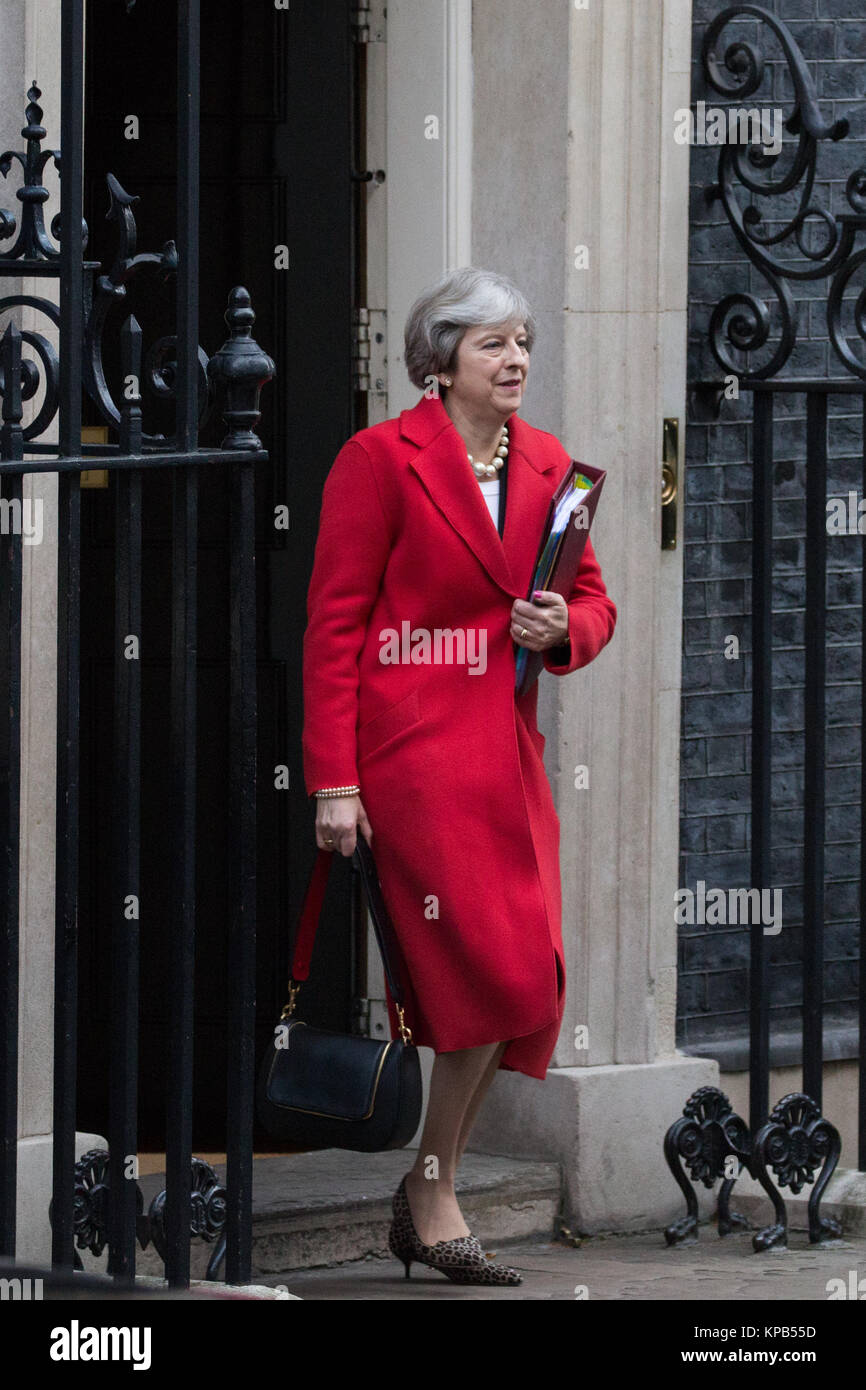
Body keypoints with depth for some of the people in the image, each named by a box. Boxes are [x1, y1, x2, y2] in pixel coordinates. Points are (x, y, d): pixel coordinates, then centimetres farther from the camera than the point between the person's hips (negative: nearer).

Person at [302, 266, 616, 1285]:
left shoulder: (547, 465, 14)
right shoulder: (381, 459, -5)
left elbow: (594, 601, 21)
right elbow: (333, 623, -7)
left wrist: (563, 629, -4)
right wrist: (333, 779, -12)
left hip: (507, 748, 7)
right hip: (411, 744, -7)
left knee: (520, 983, 2)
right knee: (499, 972, -13)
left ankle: (422, 1202, 14)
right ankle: (433, 1196, 2)